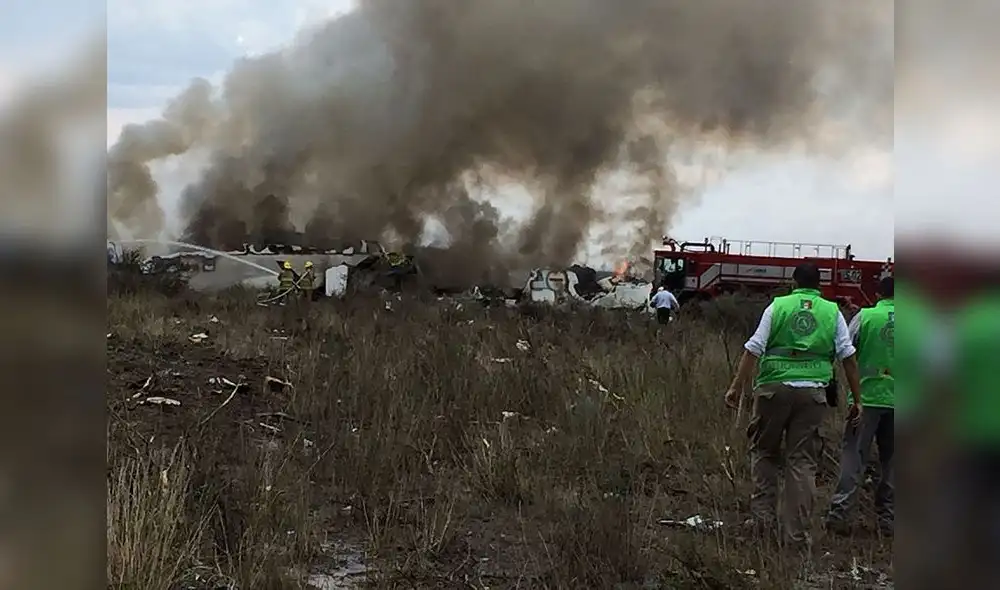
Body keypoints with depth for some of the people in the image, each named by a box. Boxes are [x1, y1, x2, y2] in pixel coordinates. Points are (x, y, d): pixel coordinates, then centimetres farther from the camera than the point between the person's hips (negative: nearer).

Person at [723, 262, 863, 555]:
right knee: (802, 461, 5)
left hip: (774, 388, -1)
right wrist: (856, 399, 9)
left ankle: (762, 515, 11)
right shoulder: (832, 312, 9)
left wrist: (737, 386, 0)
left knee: (764, 451, 17)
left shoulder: (777, 306, 4)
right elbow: (849, 358, 4)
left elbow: (753, 350, -3)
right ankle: (798, 536, 6)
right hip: (813, 391, 1)